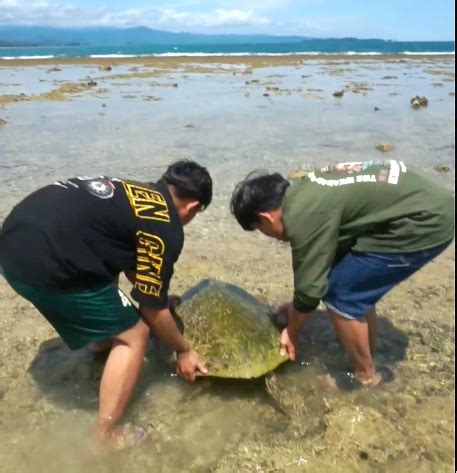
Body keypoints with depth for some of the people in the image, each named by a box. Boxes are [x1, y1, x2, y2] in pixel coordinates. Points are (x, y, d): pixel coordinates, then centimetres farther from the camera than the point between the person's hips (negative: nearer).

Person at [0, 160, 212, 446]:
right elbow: (152, 309, 1)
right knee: (133, 335, 5)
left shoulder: (136, 193, 20)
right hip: (45, 263, -10)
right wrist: (184, 350, 17)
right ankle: (104, 438, 12)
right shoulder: (167, 230, -4)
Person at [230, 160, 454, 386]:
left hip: (423, 222, -10)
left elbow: (310, 286, -10)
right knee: (355, 285, 18)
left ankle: (366, 379, 14)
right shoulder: (302, 193, 11)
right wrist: (297, 307, 30)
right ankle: (367, 362, 33)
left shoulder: (303, 217, -19)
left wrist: (291, 332, 8)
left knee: (341, 293, -3)